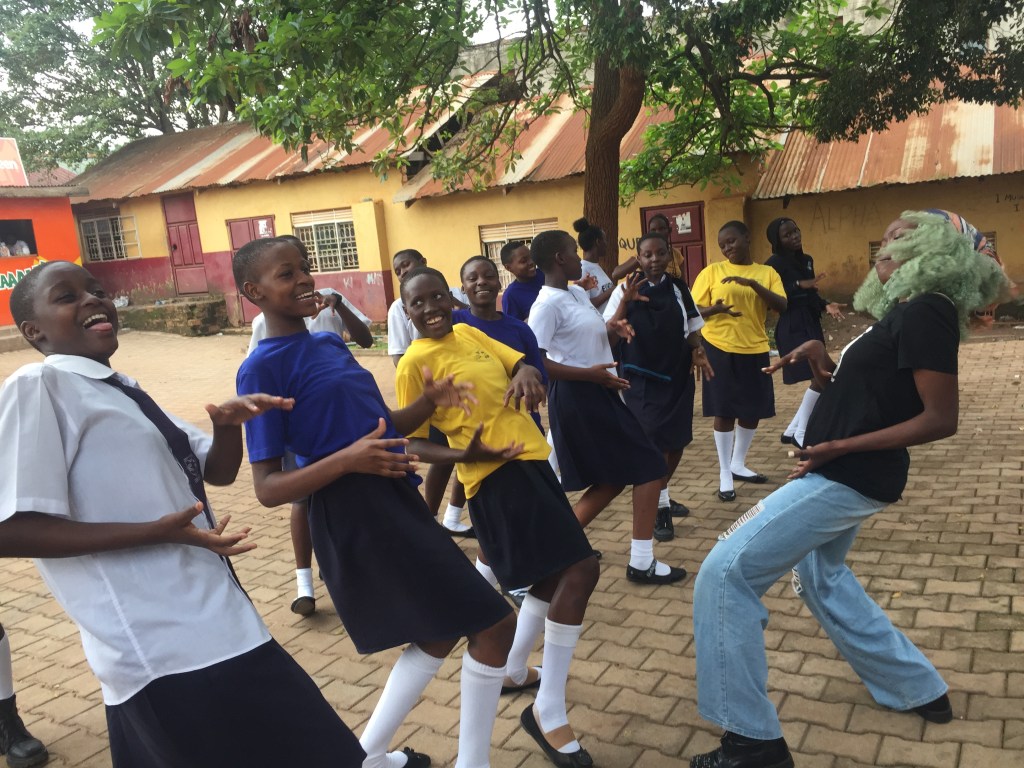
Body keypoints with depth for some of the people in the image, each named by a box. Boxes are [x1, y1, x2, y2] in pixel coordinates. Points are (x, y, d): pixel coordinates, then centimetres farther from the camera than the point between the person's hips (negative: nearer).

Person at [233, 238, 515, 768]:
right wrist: (346, 460, -30)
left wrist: (430, 402, -2)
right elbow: (268, 489, -16)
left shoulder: (330, 343, 13)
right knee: (492, 624, -2)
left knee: (440, 635, 21)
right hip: (353, 517, -9)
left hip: (393, 501, 9)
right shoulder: (262, 369, -12)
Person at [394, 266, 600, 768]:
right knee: (579, 569, -12)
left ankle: (513, 672, 38)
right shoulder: (414, 363, -9)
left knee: (555, 575, 18)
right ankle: (548, 714, 0)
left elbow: (520, 362, 16)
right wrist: (466, 454, -24)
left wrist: (526, 372, -9)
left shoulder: (469, 332, 11)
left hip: (531, 459, 9)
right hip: (496, 473, -8)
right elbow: (411, 443, -8)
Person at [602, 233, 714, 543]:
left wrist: (697, 352, -4)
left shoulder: (678, 288, 4)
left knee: (677, 440, 10)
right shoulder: (626, 290, -6)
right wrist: (625, 302, -26)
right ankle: (660, 507, 6)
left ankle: (663, 496, 32)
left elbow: (692, 328, 14)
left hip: (678, 374, 4)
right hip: (642, 378, -4)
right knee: (654, 442, -6)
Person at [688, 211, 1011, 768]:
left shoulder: (926, 313, -17)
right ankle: (918, 691, 42)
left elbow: (941, 419, -23)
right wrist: (819, 358, -4)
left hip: (846, 478, -11)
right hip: (843, 477, 11)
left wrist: (841, 447, -24)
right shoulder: (905, 311, 13)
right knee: (821, 578, 30)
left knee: (725, 573, -11)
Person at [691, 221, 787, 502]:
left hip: (754, 350, 3)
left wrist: (753, 284, -21)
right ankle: (724, 474, 12)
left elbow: (782, 306, -9)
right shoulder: (711, 271, 0)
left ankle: (738, 464, 30)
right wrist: (715, 309, -22)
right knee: (725, 411, 0)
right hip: (720, 348, -3)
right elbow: (695, 310, -2)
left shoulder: (767, 272, 4)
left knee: (753, 410, 9)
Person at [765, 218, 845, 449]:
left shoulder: (806, 260, 13)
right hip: (793, 329, -9)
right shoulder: (774, 263, -10)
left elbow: (812, 294, 14)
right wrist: (799, 285, -23)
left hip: (811, 325, 9)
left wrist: (826, 305, -4)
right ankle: (800, 434, 2)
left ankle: (791, 431, 21)